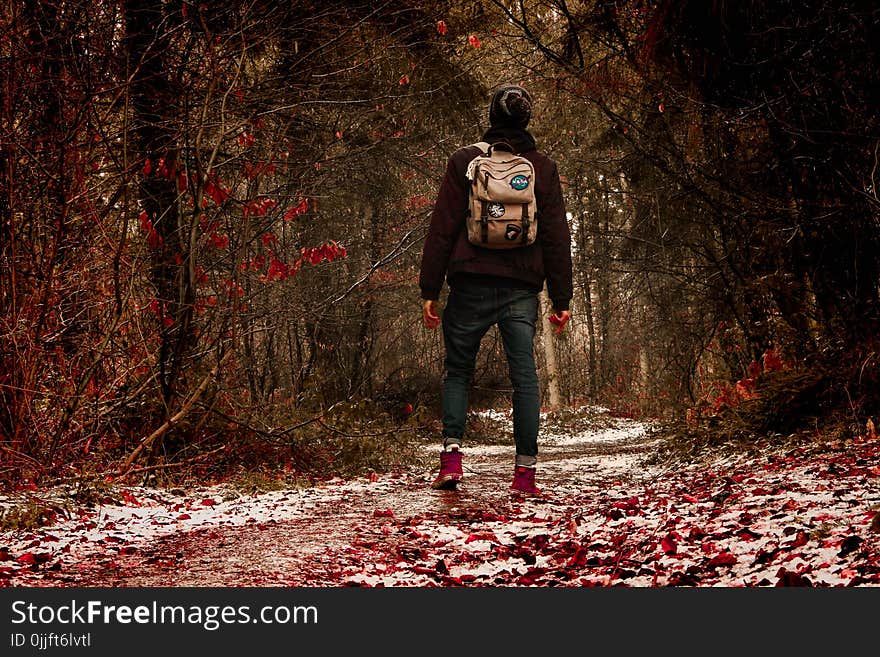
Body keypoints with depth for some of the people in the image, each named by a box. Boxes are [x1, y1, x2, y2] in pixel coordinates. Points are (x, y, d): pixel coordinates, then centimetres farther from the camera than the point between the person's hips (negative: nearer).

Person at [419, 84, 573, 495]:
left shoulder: (464, 161, 1)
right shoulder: (543, 168, 6)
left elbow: (442, 229, -2)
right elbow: (557, 237, 6)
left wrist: (430, 289, 1)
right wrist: (561, 299, 10)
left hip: (471, 285, -1)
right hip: (522, 289, 1)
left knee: (457, 369, 13)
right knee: (524, 376, 3)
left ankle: (451, 457, 0)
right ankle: (525, 472, 0)